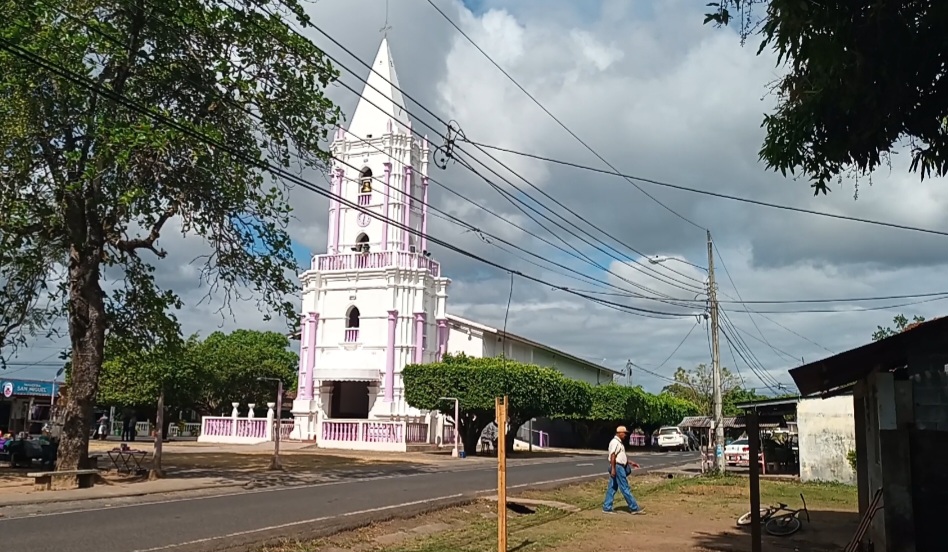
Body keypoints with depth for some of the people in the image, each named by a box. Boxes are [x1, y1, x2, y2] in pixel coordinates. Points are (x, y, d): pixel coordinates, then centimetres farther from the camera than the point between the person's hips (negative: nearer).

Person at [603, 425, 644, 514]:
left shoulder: (619, 442, 18)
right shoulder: (615, 442, -14)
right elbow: (612, 456, -21)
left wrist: (630, 463, 21)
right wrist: (613, 469, -25)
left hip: (620, 467, 10)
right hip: (617, 467, -10)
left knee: (612, 488, 9)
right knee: (625, 488, -3)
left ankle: (607, 507, 11)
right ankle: (634, 507, 2)